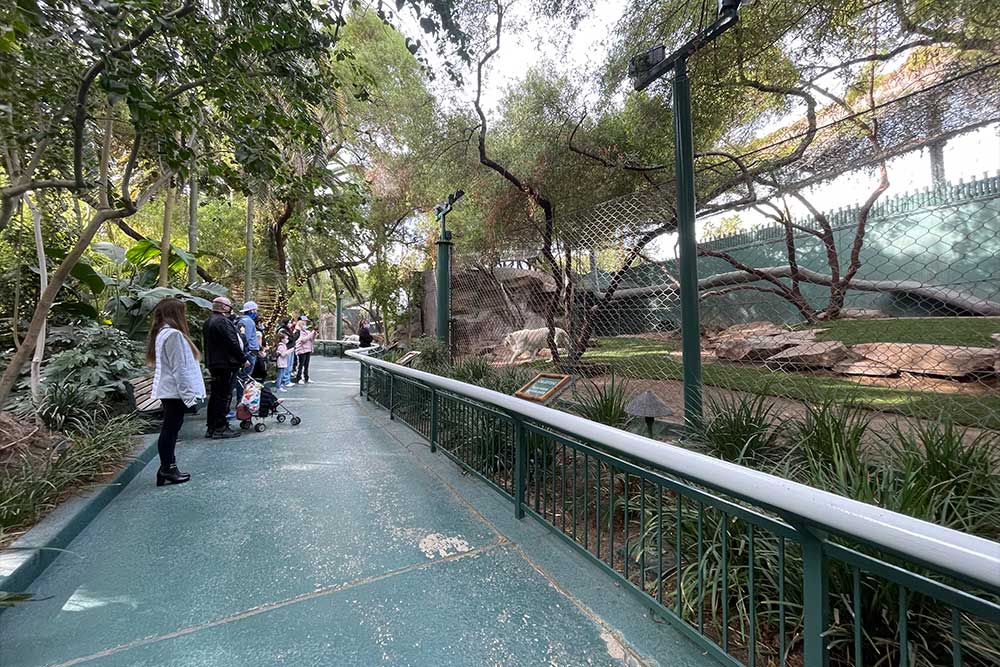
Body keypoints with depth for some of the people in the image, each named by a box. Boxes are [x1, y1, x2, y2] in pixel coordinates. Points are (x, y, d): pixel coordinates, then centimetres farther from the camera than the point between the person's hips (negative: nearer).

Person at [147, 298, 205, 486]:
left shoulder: (161, 333, 13)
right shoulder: (174, 334, -18)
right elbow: (179, 368, -20)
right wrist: (188, 394, -16)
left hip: (168, 391, 10)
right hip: (175, 391, -10)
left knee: (170, 429, 14)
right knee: (170, 430, -1)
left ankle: (169, 468, 22)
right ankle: (166, 470, 9)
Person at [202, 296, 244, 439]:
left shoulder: (207, 322, 16)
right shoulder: (222, 321, -16)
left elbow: (208, 344, 20)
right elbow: (233, 343, -19)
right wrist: (243, 359, -11)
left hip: (213, 363, 10)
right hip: (226, 364, -10)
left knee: (215, 395, 15)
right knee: (224, 396, -4)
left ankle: (211, 427, 22)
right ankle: (221, 428, 0)